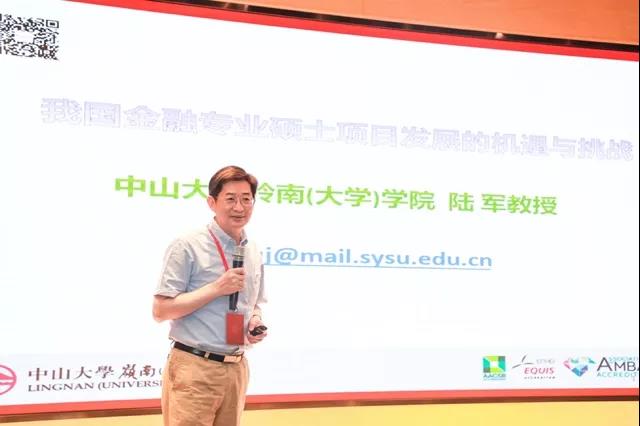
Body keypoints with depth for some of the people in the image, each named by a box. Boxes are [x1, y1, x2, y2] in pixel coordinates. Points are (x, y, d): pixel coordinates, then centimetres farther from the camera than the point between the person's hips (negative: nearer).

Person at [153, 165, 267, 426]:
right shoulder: (187, 247, -9)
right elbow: (160, 310, -12)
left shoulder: (254, 253, 12)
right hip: (194, 369, -6)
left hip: (236, 369, 6)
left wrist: (256, 322, 0)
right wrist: (216, 288, -18)